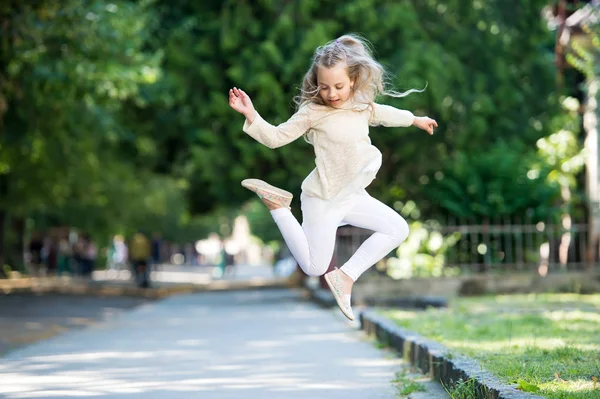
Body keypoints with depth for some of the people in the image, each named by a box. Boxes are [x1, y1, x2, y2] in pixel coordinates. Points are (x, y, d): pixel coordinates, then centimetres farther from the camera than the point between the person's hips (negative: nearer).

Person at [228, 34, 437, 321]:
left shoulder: (363, 107, 2)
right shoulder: (313, 111, -16)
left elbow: (385, 114, 24)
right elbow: (275, 137, -14)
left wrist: (416, 120, 40)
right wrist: (250, 114, -30)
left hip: (353, 196, 6)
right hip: (323, 199, -6)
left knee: (398, 229, 1)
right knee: (314, 268, -1)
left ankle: (346, 276, -1)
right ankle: (277, 204, 11)